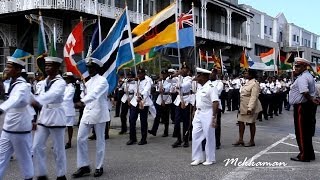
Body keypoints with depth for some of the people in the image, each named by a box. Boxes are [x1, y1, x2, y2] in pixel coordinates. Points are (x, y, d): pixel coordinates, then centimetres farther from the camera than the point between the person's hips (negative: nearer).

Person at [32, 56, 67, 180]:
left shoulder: (60, 82, -15)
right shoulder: (45, 81, 9)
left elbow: (52, 95, -35)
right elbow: (42, 97, 13)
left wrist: (37, 100, -50)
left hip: (56, 116, -7)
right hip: (44, 115, 7)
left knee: (58, 149, 3)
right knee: (37, 146, 5)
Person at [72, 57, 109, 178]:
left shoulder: (102, 80, -10)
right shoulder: (88, 82, 14)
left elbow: (95, 93, -28)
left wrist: (82, 101, -40)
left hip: (99, 113, -7)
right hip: (87, 112, 7)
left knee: (100, 140, 3)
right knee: (81, 138, 1)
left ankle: (99, 167, 14)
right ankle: (84, 166, 10)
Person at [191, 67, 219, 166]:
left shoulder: (211, 87, -16)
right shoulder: (199, 87, 11)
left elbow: (215, 103, -22)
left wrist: (214, 117, -27)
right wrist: (195, 112, 18)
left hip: (208, 113, -8)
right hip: (198, 113, 8)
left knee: (209, 137, 2)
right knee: (195, 135, 7)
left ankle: (210, 159, 16)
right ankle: (198, 158, 18)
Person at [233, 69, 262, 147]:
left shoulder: (254, 84, -18)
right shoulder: (248, 82, 12)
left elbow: (254, 97, -24)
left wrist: (250, 108, -29)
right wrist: (241, 107, 19)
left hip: (250, 107, -9)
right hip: (243, 106, 9)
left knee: (251, 123, 2)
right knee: (241, 121, 7)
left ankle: (252, 141, 13)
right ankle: (240, 139, 13)